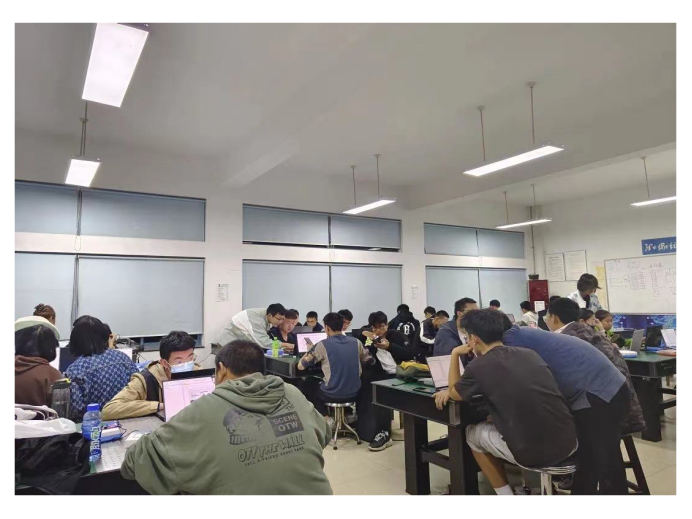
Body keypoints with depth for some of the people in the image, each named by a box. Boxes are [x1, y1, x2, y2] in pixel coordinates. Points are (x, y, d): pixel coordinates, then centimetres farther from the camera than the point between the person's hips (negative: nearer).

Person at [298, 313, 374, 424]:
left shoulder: (323, 345, -12)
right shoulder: (356, 342, -2)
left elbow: (300, 366, -5)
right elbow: (369, 361, 13)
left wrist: (309, 351, 14)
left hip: (332, 395, -4)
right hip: (354, 393, 5)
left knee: (309, 383, 25)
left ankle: (326, 418, 15)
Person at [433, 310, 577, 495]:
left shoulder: (478, 367, -9)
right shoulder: (529, 353, 8)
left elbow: (455, 394, 11)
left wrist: (455, 354, 18)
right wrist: (451, 390, 30)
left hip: (533, 453, -5)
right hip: (569, 444, 6)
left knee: (472, 433, 20)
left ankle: (505, 493, 22)